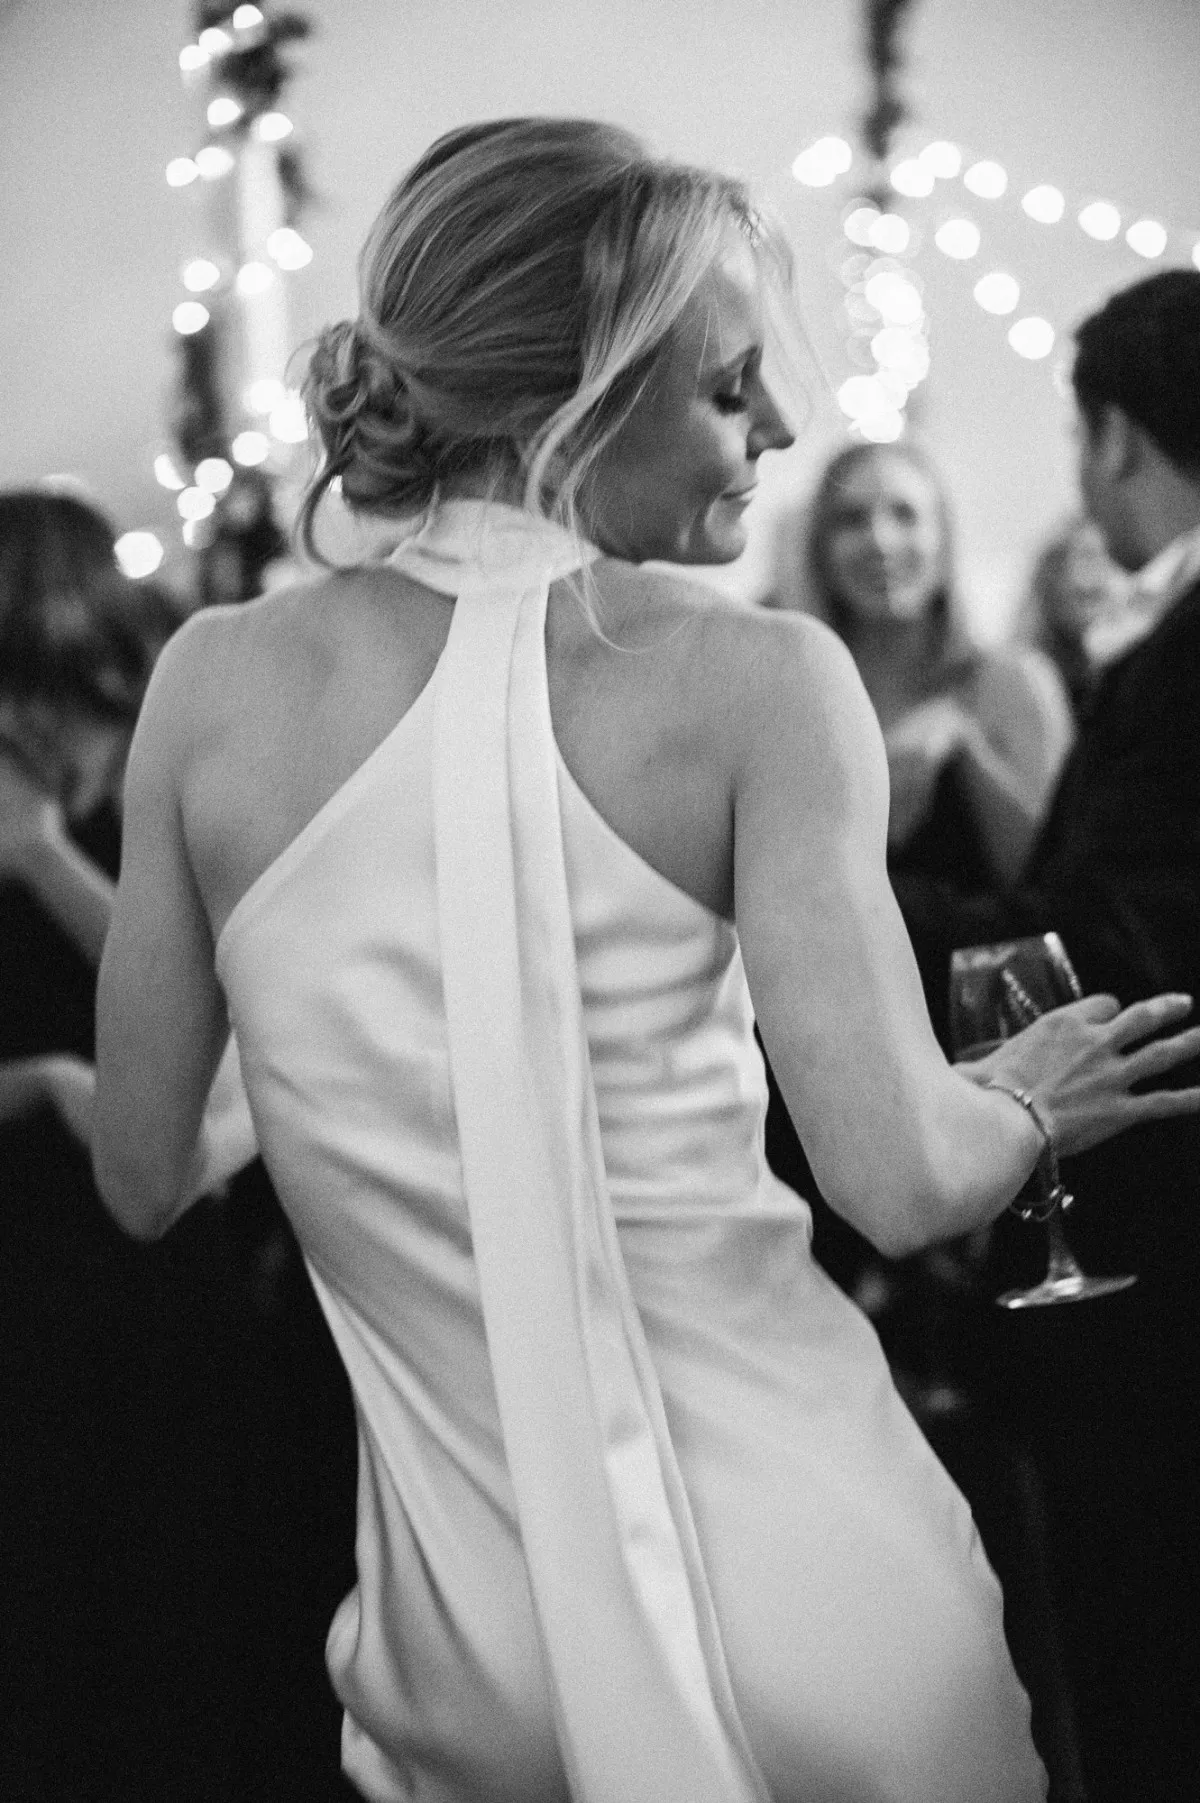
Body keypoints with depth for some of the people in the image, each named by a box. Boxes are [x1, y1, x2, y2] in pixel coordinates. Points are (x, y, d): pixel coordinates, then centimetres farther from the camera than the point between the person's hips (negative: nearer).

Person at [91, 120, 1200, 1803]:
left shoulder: (216, 680, -3)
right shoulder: (755, 680, -12)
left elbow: (143, 1181, 2)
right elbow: (904, 1178, -18)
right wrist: (1030, 1097, 4)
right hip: (803, 1608, -2)